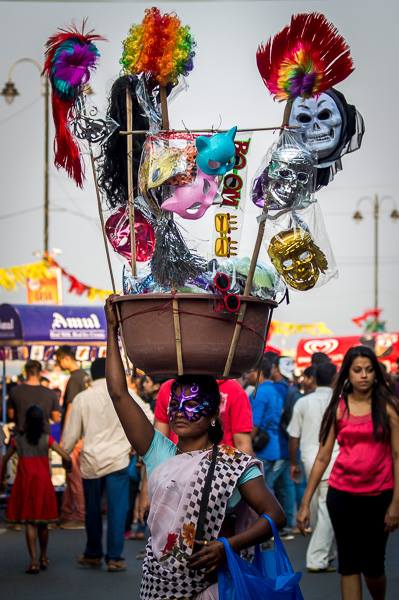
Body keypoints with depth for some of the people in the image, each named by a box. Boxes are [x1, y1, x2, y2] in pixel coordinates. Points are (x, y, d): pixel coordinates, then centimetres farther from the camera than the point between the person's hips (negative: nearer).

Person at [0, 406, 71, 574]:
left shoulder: (18, 440, -1)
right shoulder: (47, 439, -4)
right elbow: (66, 458, -10)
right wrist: (67, 466, 12)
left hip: (24, 485, -1)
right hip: (43, 484, 1)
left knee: (29, 523, -1)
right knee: (43, 523, 15)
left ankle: (34, 561, -11)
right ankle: (43, 558, 28)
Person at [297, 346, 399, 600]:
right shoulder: (338, 408, 3)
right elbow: (323, 457, 3)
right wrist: (306, 502, 0)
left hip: (378, 495, -1)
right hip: (342, 493, 1)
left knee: (373, 565, 6)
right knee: (349, 563, 4)